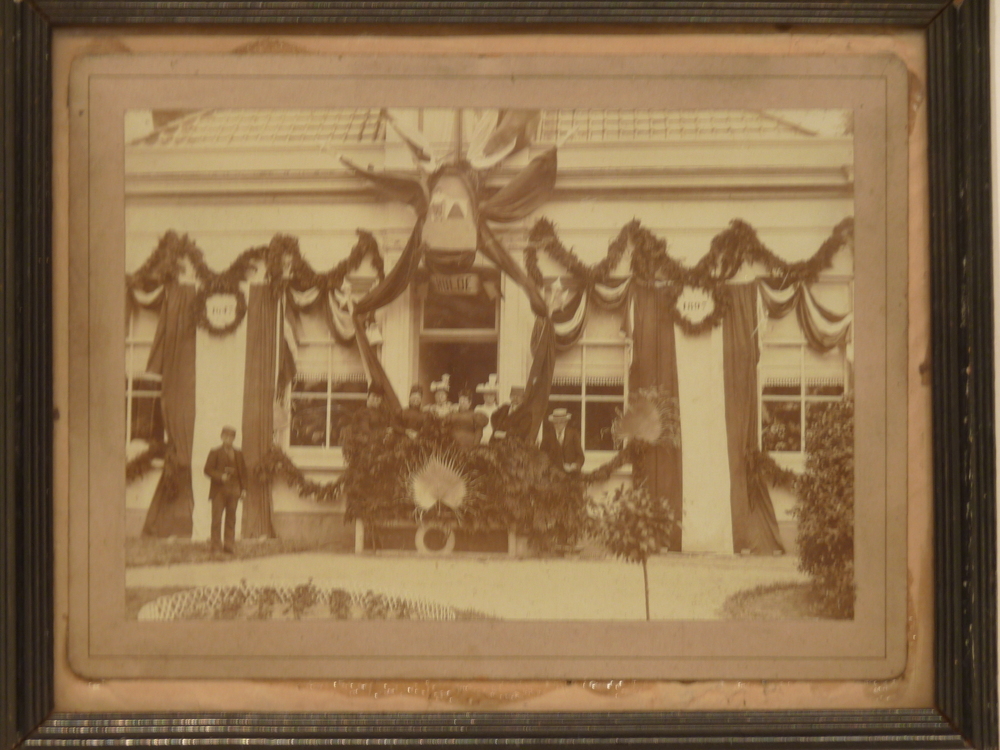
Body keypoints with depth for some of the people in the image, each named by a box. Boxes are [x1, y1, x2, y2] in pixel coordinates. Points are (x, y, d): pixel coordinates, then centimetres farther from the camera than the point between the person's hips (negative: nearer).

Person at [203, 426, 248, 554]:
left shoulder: (239, 454, 14)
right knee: (217, 519, -5)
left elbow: (243, 472, 15)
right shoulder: (215, 453, 4)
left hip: (234, 490, 3)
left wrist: (243, 488, 6)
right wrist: (220, 477, -17)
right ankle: (216, 547, -2)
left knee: (231, 519, 3)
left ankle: (229, 546, 6)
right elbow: (208, 470, -2)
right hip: (219, 490, -3)